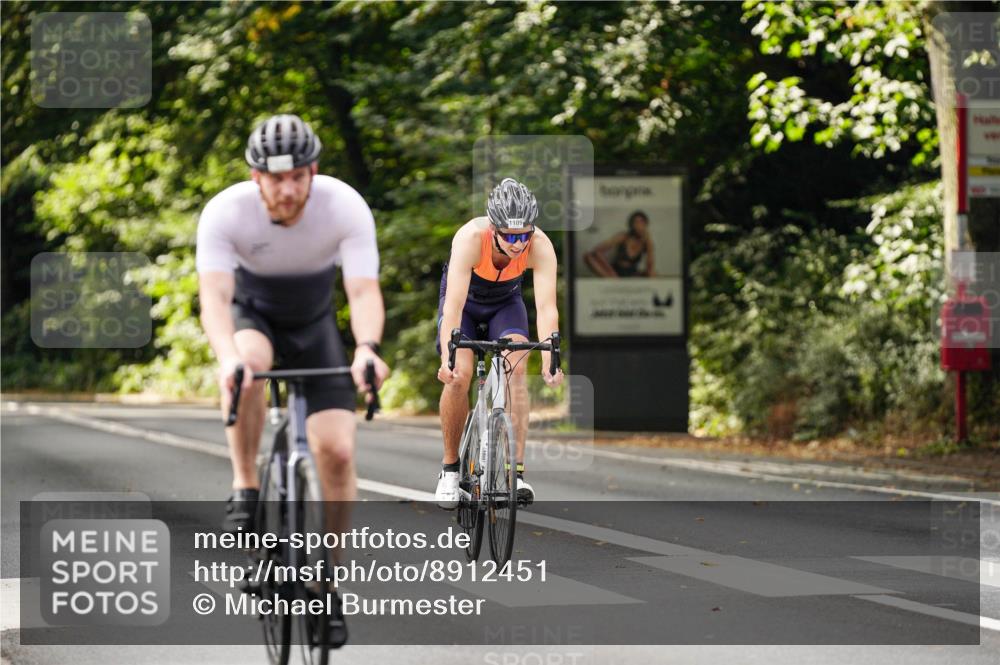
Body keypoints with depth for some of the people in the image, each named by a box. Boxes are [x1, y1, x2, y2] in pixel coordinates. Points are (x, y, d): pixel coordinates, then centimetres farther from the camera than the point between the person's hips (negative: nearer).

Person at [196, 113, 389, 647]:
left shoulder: (345, 206, -28)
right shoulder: (225, 211, -29)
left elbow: (364, 290, -35)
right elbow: (214, 295, -39)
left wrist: (367, 348, -56)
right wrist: (228, 357, -59)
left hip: (314, 321, 1)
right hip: (252, 311, -1)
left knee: (337, 451, -13)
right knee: (247, 363, -39)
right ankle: (245, 490, -21)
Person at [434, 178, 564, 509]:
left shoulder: (540, 246, -33)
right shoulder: (470, 238, -38)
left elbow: (546, 306, -39)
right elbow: (454, 305, -44)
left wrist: (549, 360, -52)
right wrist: (448, 358, -55)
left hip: (506, 301, 1)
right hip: (465, 300, -1)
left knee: (516, 369, -21)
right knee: (458, 376, -20)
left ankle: (516, 471, -21)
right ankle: (450, 468, -2)